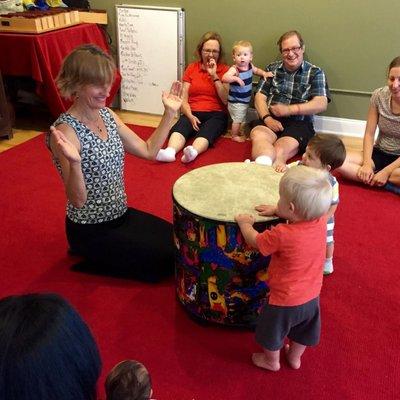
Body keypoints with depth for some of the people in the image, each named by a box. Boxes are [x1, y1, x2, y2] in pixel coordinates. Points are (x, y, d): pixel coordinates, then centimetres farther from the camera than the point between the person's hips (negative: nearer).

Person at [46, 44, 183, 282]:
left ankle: (100, 255, 18)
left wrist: (170, 113, -3)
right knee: (167, 260, -6)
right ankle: (91, 258, 8)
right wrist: (74, 162, -44)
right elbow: (78, 200, -26)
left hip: (120, 214, 8)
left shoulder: (107, 115, -1)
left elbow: (149, 151, 4)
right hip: (91, 231, -7)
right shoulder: (65, 131, -24)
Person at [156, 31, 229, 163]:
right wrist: (190, 116, -13)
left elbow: (226, 100, -3)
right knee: (180, 126, -32)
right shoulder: (191, 68, 14)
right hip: (193, 114, 2)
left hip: (216, 114, -1)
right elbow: (184, 99, 8)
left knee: (206, 131, -36)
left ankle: (193, 152, -64)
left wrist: (214, 76, -8)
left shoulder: (224, 70, 9)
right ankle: (170, 152, -59)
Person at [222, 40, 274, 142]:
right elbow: (224, 78, -41)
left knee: (242, 118, 25)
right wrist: (236, 78, -52)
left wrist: (264, 73, 3)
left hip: (245, 100, 8)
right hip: (236, 101, -8)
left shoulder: (250, 66, -3)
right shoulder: (234, 69, -25)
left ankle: (239, 133, 45)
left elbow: (257, 70, 20)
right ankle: (234, 136, 23)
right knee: (237, 119, 3)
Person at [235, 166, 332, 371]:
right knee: (301, 331, 30)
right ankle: (295, 357, 54)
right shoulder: (321, 221, -19)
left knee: (272, 332, 24)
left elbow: (255, 241, -16)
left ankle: (271, 361, 48)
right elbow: (301, 215, 5)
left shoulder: (281, 234, -35)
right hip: (311, 296, 6)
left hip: (284, 300, -5)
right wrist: (277, 211, 4)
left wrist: (245, 223, 0)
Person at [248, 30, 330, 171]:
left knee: (281, 150, -36)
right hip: (272, 120, 0)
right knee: (257, 135, -37)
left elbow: (321, 104, -4)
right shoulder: (272, 69, 18)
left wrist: (289, 109, -15)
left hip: (299, 123, 0)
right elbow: (260, 96, 12)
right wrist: (267, 117, -9)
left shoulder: (315, 72, 9)